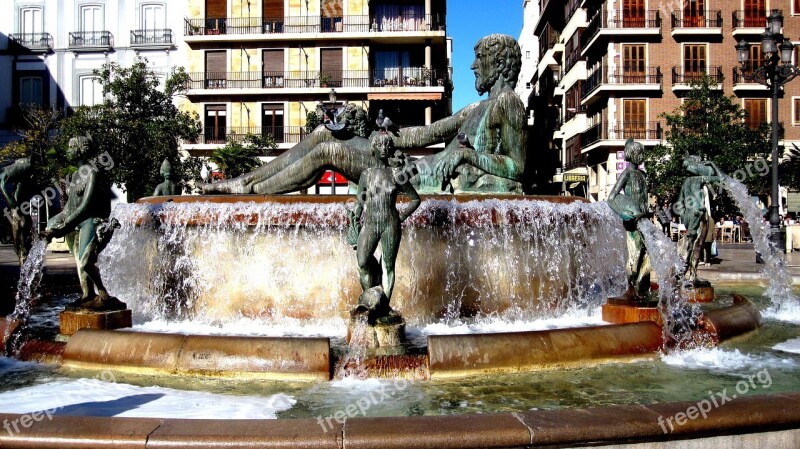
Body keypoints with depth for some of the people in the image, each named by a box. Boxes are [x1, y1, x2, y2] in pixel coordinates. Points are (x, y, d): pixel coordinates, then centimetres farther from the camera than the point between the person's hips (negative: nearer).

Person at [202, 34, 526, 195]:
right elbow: (424, 135, 20)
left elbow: (517, 168, -13)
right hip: (419, 170, 9)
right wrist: (366, 133, 14)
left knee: (327, 151, -12)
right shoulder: (474, 110, 24)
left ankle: (250, 192, 3)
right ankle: (243, 182, 8)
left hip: (443, 183, -9)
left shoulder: (508, 102, -3)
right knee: (324, 135, 5)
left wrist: (466, 154, -23)